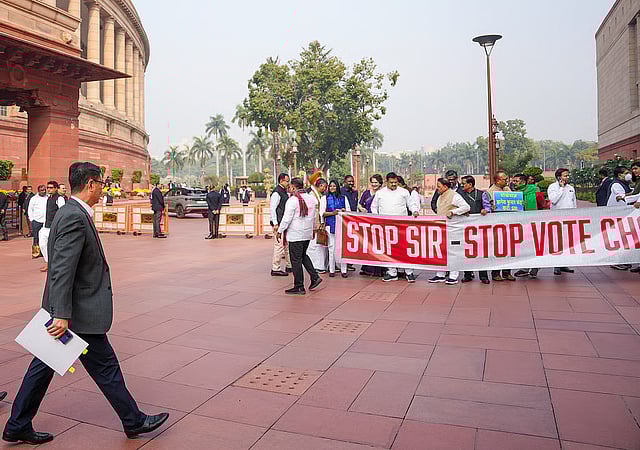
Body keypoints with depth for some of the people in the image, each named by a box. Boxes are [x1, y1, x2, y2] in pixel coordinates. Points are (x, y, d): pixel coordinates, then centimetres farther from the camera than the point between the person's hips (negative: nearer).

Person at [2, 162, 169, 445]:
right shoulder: (75, 217, -21)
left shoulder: (70, 212, 11)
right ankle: (133, 422, 19)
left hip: (68, 310, 10)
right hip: (79, 314, -10)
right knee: (105, 367, 4)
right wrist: (62, 315, -29)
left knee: (43, 367, 18)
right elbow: (61, 270, -27)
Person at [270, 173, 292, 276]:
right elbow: (272, 208, -18)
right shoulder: (276, 193, -13)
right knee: (279, 244, -7)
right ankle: (275, 269, 1)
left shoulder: (285, 192, 15)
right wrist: (275, 223, -21)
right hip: (279, 223, -10)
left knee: (287, 244, 15)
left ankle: (289, 266, 24)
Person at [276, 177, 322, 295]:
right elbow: (314, 216, 16)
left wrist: (280, 231, -5)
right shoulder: (312, 198, 6)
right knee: (303, 255, 23)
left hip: (295, 234, -7)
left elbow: (287, 218, -15)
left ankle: (299, 287, 6)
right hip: (308, 233, 7)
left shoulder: (292, 200, -15)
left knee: (296, 260, 1)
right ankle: (315, 277, 14)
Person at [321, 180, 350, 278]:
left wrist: (344, 211, -8)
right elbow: (322, 213, 3)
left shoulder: (343, 198, 14)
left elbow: (349, 211, 14)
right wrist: (332, 213, -12)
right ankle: (331, 270, 9)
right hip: (330, 226, -1)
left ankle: (343, 270, 2)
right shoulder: (325, 198, 10)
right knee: (332, 248, 0)